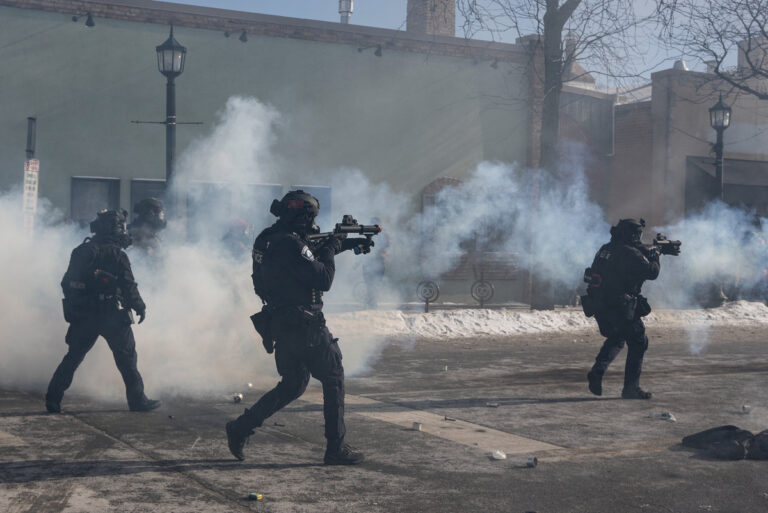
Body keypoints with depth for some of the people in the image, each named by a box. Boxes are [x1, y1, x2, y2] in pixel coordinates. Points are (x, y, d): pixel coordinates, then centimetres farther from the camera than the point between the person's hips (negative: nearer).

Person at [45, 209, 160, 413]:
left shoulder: (81, 251, 7)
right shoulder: (116, 254, -11)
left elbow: (66, 282, 12)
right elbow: (128, 286, -12)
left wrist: (74, 305, 23)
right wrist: (140, 308, 0)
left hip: (82, 316, 5)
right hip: (111, 315, -5)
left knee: (73, 357, 13)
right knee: (126, 358, 5)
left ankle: (53, 398, 10)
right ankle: (138, 400, 8)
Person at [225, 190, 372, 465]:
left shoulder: (267, 239, 10)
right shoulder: (291, 244, -20)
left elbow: (309, 257, 23)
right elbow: (323, 280, -19)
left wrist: (344, 244, 22)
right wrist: (330, 250, -3)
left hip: (279, 325, 9)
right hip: (304, 326, -9)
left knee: (293, 385, 19)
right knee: (334, 380, 5)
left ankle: (240, 427, 14)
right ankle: (336, 448, 9)